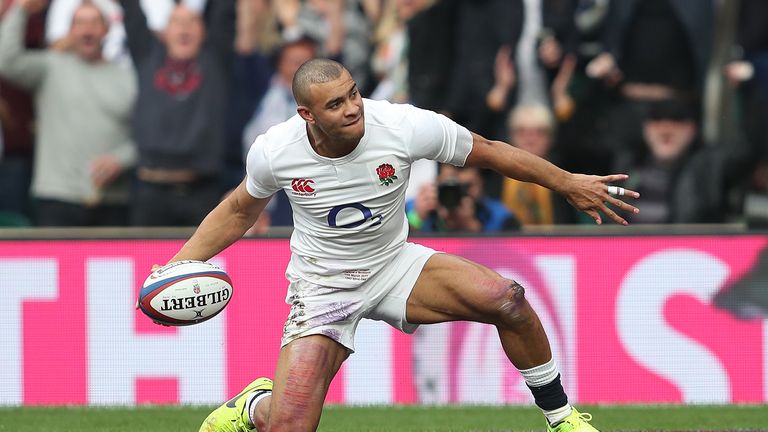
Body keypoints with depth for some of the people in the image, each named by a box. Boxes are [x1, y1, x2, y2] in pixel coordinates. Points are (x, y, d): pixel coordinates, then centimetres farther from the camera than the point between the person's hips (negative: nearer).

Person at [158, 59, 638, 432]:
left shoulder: (406, 126, -23)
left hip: (394, 266, 1)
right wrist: (178, 265, -5)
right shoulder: (273, 152, -20)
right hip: (322, 285, -1)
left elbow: (488, 151, -6)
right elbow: (239, 211, 4)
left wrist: (570, 184, -1)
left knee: (506, 299, -24)